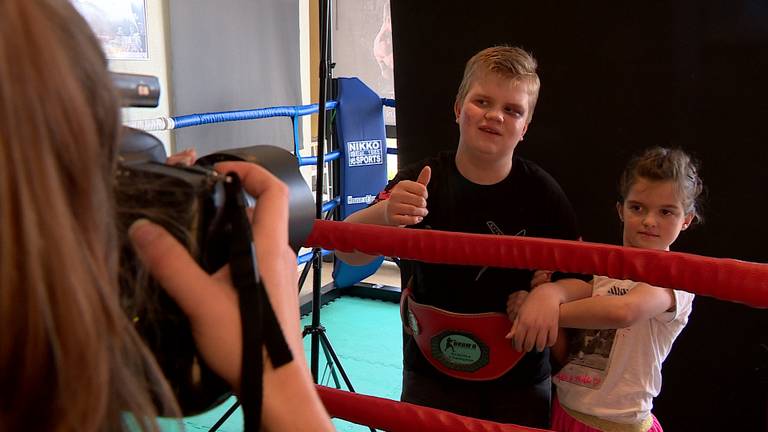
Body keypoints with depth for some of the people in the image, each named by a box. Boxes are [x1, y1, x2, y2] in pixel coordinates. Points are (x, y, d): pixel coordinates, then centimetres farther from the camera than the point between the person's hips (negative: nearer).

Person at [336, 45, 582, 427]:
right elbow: (348, 252, -25)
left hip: (519, 385, 1)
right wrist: (385, 214, -47)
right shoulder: (422, 182, -14)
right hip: (431, 376, 0)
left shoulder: (542, 193, -11)